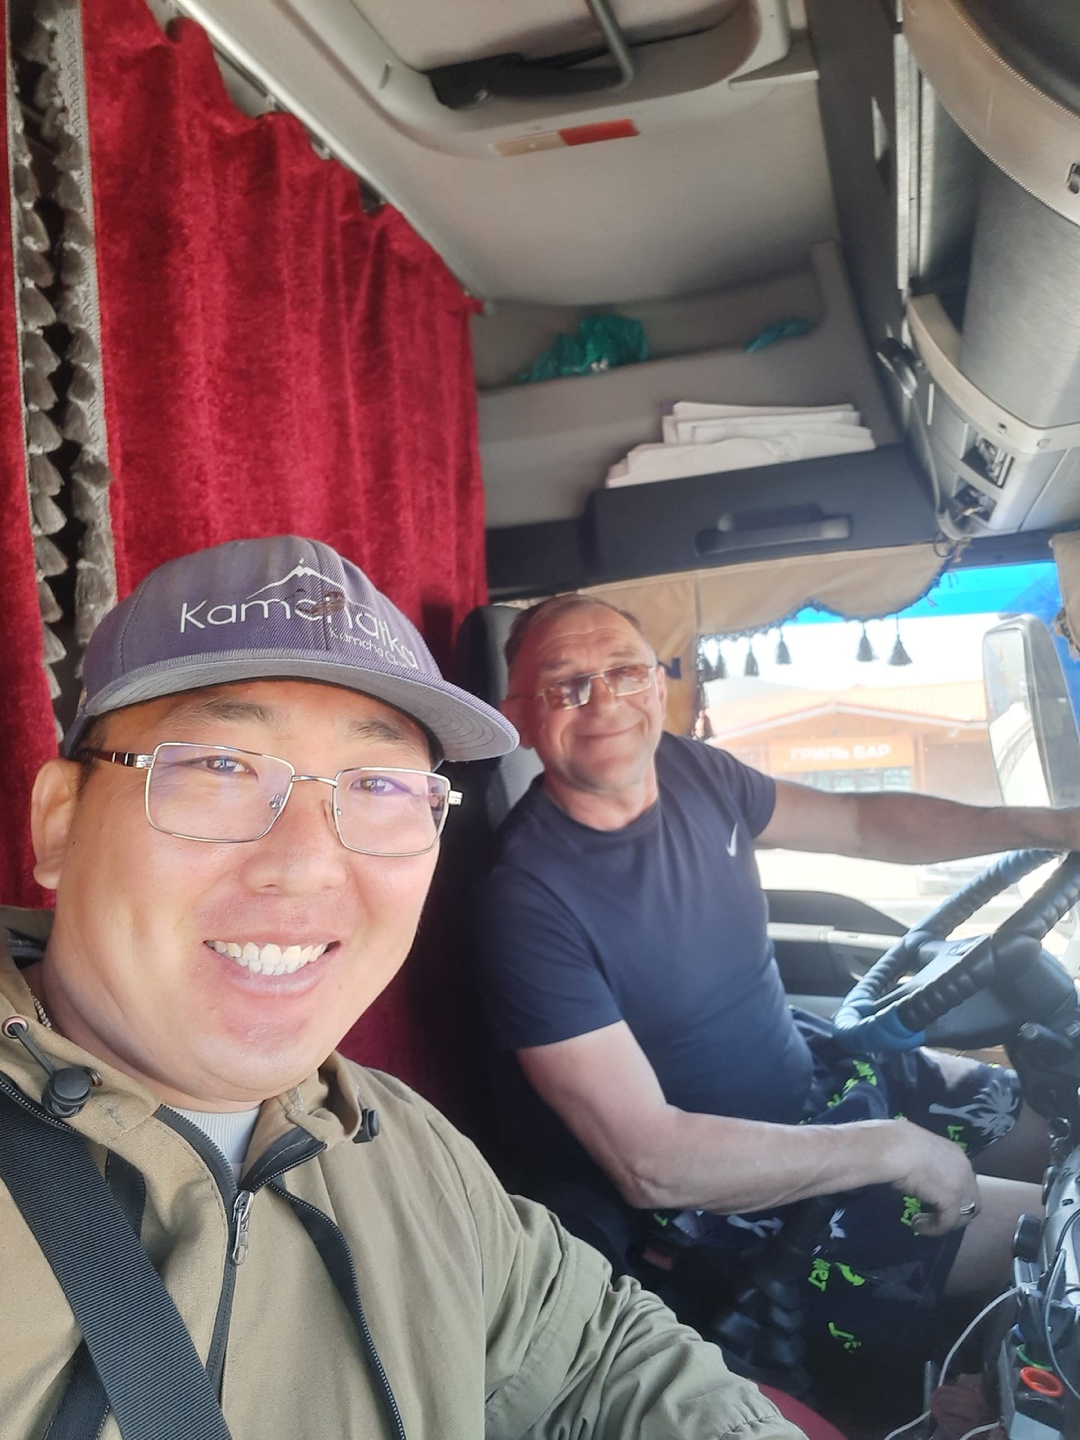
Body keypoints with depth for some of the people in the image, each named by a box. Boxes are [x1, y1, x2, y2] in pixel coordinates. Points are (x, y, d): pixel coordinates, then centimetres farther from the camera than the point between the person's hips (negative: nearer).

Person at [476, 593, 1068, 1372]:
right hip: (718, 1190, -7)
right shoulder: (528, 898, -28)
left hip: (814, 1066, 8)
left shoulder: (689, 769, -7)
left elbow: (862, 821, 9)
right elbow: (650, 1164, -29)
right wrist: (892, 1148, -22)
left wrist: (1047, 825, 0)